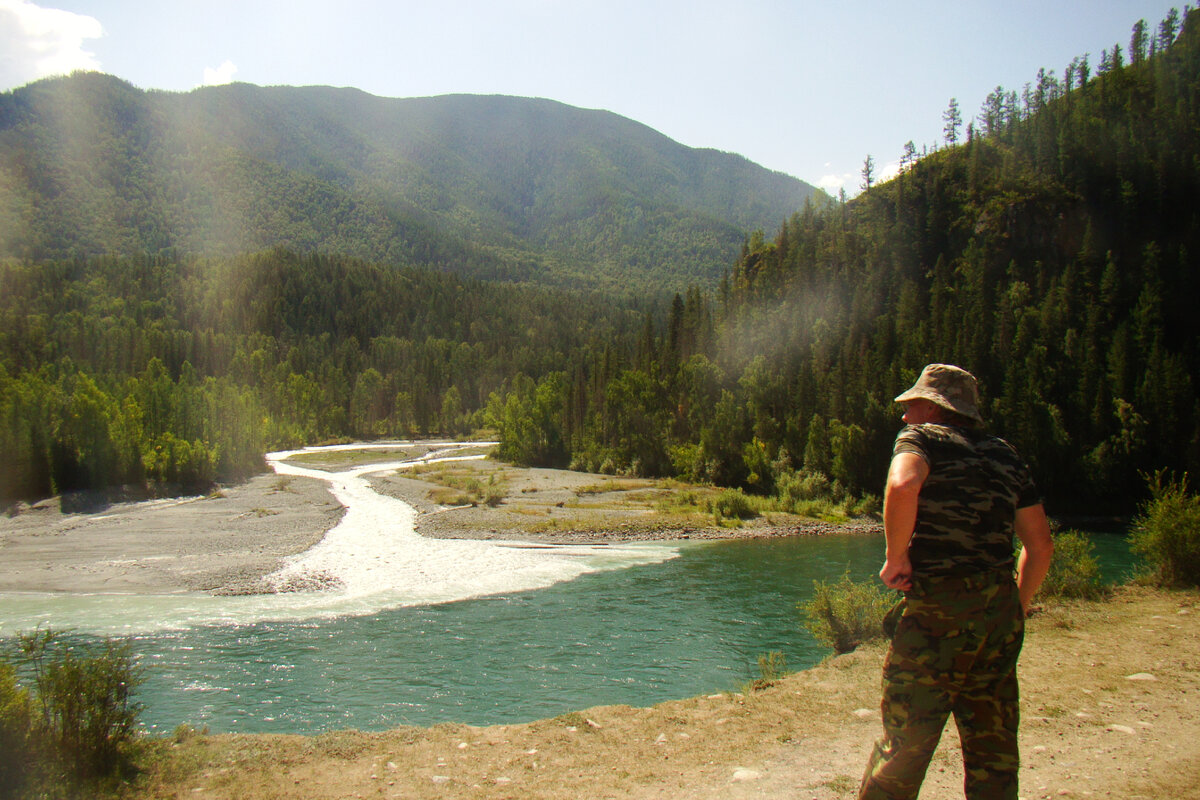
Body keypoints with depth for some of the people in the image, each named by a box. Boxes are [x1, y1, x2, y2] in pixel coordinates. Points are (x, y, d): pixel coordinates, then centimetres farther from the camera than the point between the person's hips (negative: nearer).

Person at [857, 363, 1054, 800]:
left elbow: (903, 485, -25)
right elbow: (1041, 544, 15)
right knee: (994, 752, 15)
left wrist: (895, 558, -14)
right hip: (1000, 616, 6)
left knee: (903, 746, 2)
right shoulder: (1005, 455, 15)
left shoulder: (922, 437, -1)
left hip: (937, 616, -6)